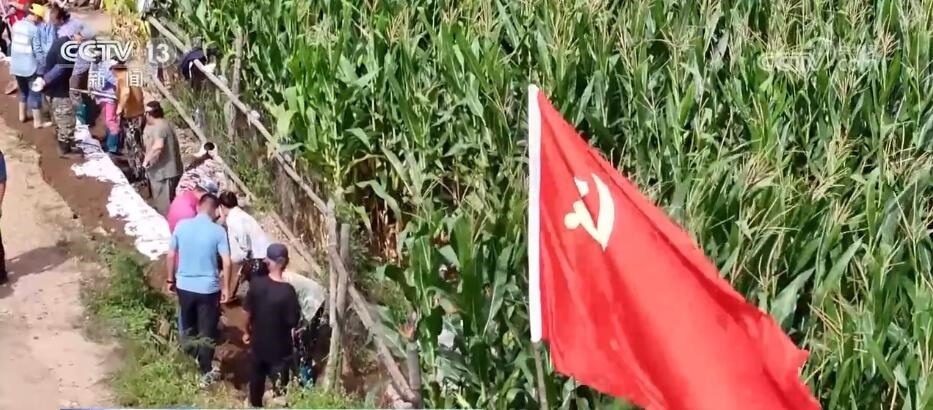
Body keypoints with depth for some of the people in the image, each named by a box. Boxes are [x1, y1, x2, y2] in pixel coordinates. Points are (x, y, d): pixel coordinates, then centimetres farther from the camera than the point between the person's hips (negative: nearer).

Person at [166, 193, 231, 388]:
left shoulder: (182, 225, -5)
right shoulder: (218, 231, -13)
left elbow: (171, 256, 2)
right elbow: (226, 263, -15)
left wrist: (170, 279, 15)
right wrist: (225, 288, -3)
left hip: (184, 286, 3)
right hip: (208, 288, -3)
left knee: (189, 326, 23)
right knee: (207, 331, 9)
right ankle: (206, 373, 15)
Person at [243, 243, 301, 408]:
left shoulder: (256, 284, -13)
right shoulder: (287, 291, -25)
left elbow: (249, 313, -2)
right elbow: (293, 322, -18)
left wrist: (247, 332, 15)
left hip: (258, 342, 4)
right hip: (279, 347, -4)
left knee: (256, 378, 25)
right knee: (279, 386, 10)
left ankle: (255, 405, 44)